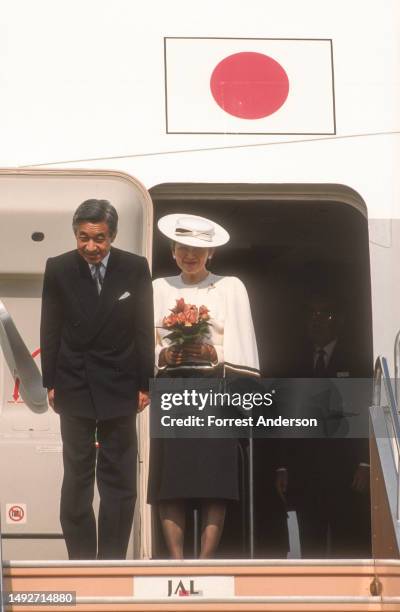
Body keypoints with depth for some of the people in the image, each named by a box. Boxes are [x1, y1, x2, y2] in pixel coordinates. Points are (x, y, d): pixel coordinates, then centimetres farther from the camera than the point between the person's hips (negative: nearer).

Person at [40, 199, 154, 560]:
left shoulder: (135, 268, -6)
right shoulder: (58, 269, -4)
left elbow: (144, 330, -1)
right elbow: (50, 330, 2)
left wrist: (144, 384, -1)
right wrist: (50, 383, 2)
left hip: (119, 387, 0)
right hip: (75, 387, 0)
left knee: (119, 478, 3)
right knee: (77, 476, 5)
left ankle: (113, 558, 10)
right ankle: (81, 558, 10)